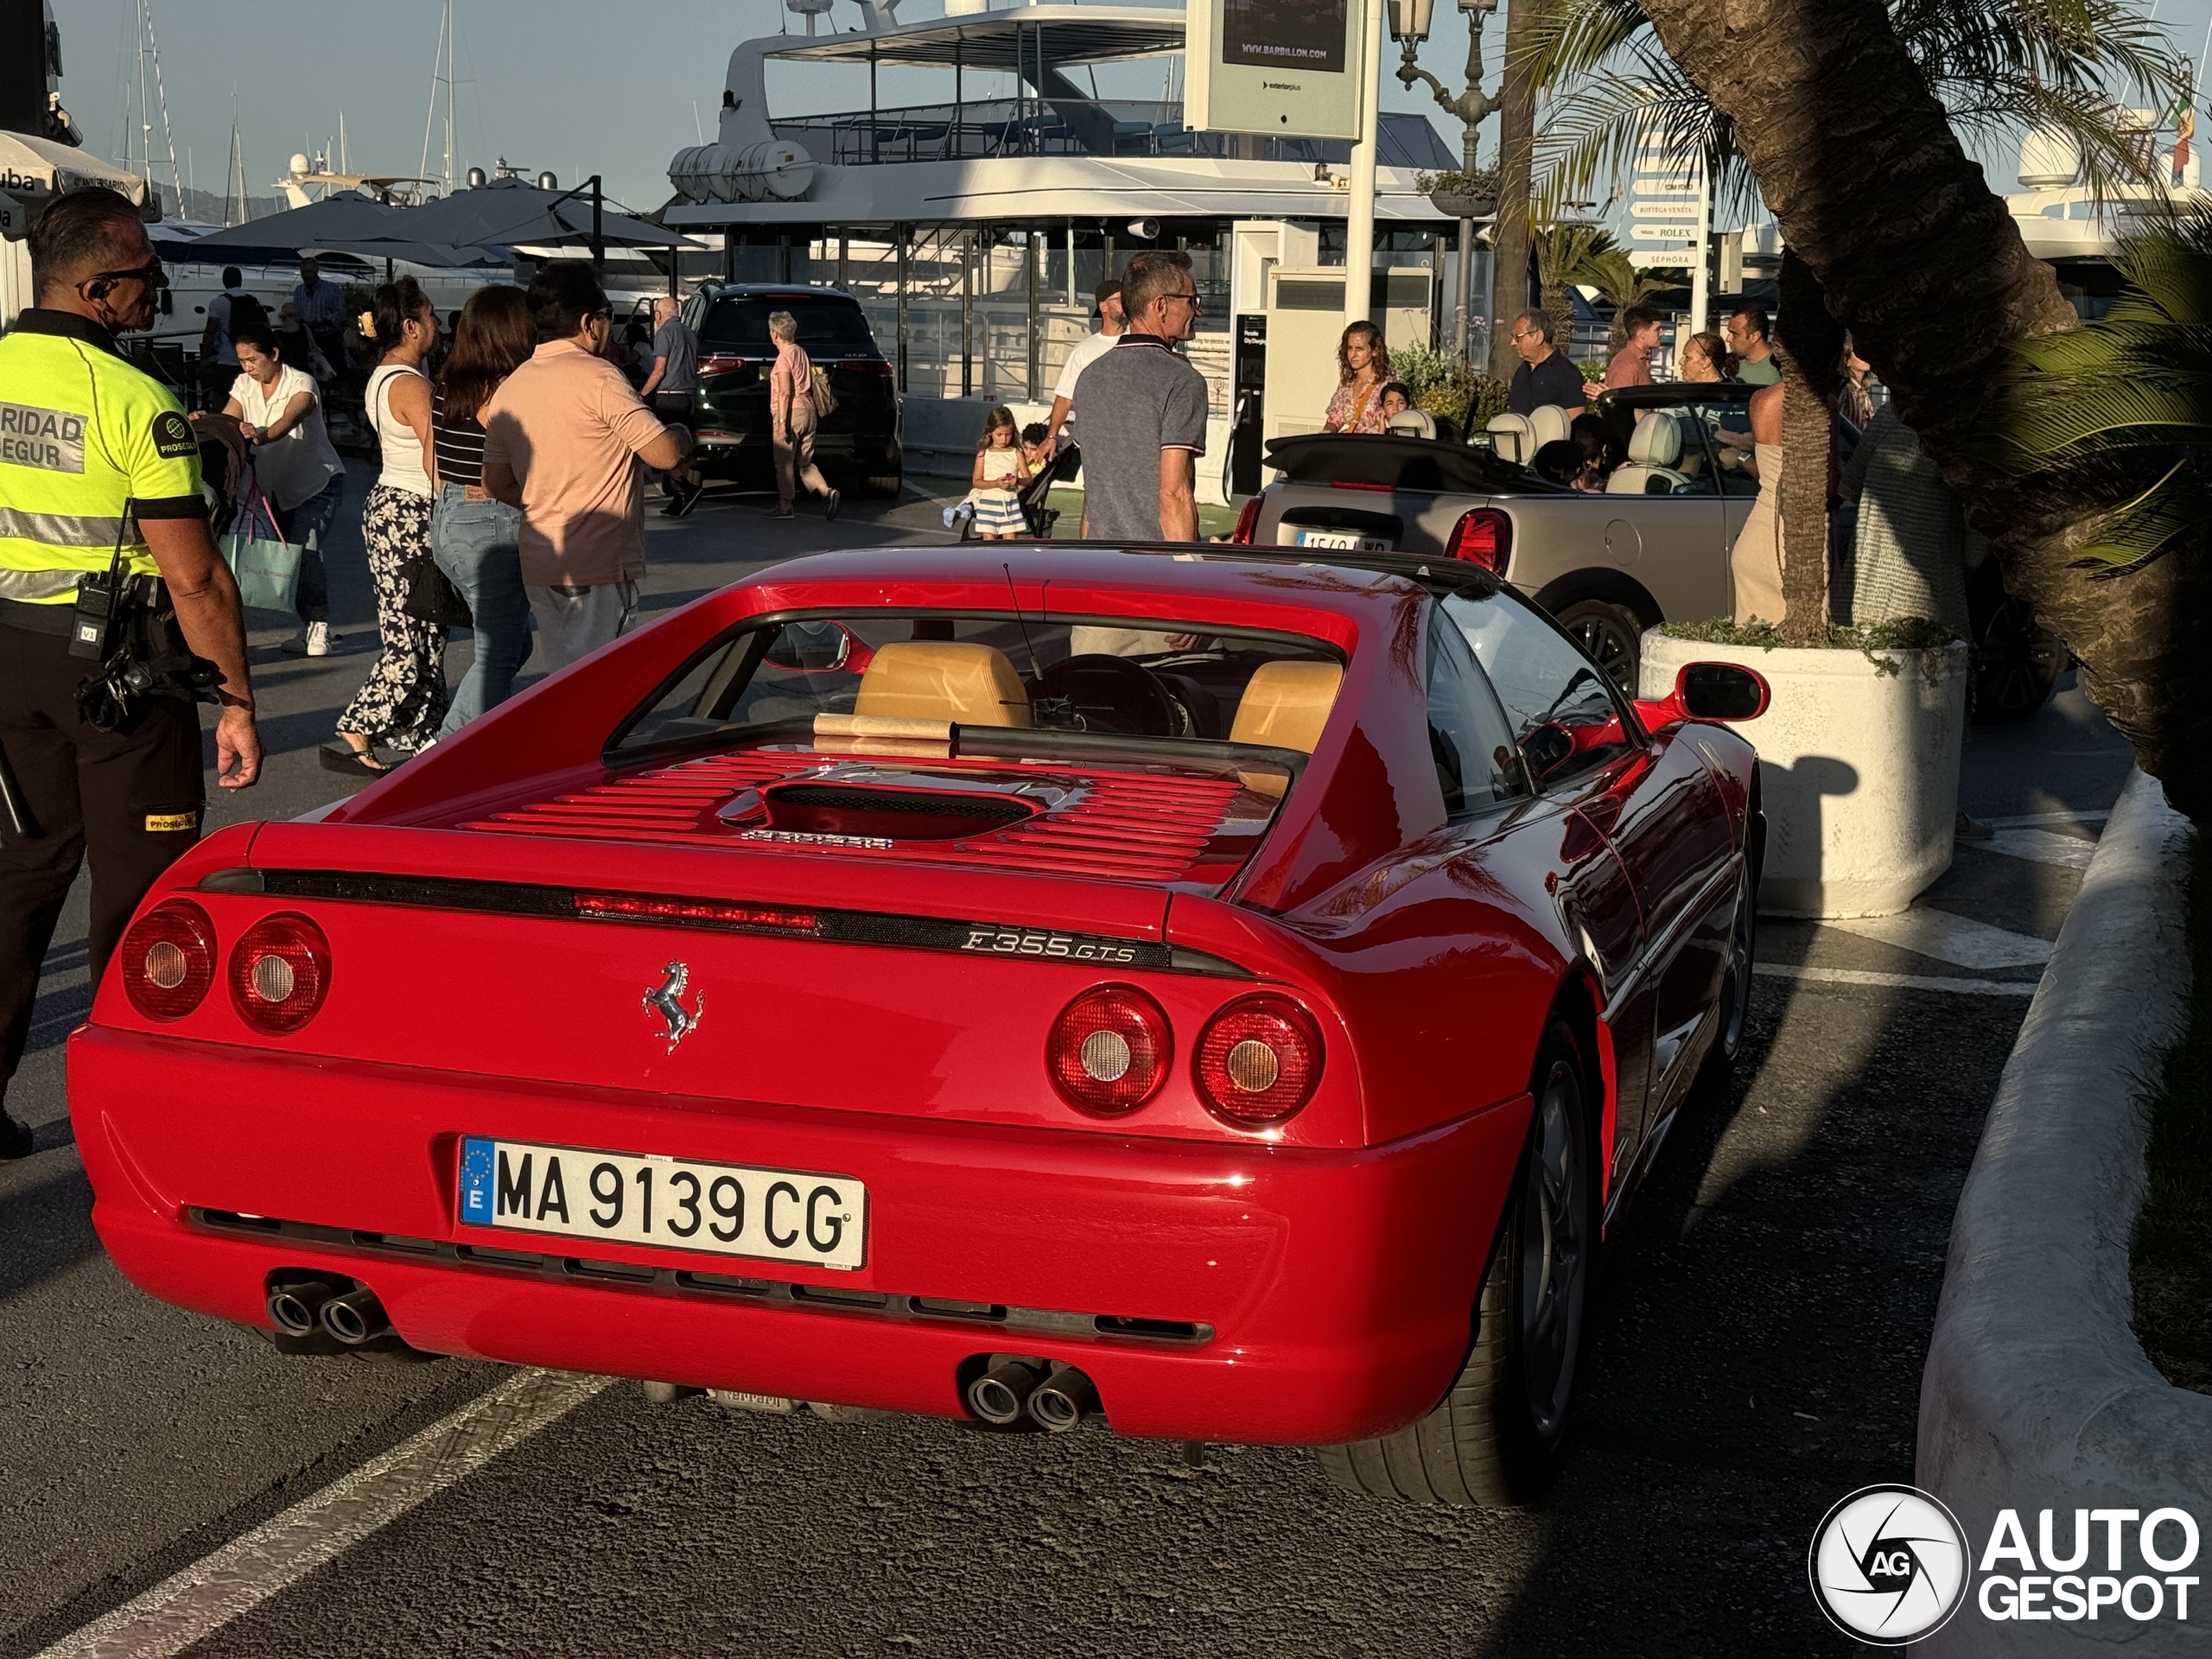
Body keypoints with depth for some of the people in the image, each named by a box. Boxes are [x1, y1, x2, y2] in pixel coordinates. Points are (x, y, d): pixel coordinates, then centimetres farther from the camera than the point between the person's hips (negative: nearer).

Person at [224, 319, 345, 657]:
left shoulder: (301, 384, -20)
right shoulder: (244, 385, -1)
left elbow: (289, 420, -39)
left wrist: (262, 434, -60)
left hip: (318, 482, -6)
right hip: (278, 485, 6)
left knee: (306, 550, -22)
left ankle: (319, 628, -14)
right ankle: (309, 626, 16)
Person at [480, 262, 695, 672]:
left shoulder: (508, 389, 9)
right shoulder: (598, 377, -13)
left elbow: (497, 485, 13)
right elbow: (665, 454, -15)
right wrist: (683, 435, 6)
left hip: (539, 564, 7)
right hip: (599, 565, -7)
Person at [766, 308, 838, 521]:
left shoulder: (784, 357, -10)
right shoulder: (802, 354, 16)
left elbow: (785, 393, -17)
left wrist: (782, 421, -18)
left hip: (791, 412, -8)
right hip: (807, 410, 8)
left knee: (784, 462, 1)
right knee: (804, 462, 11)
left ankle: (785, 506, 4)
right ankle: (828, 493, -8)